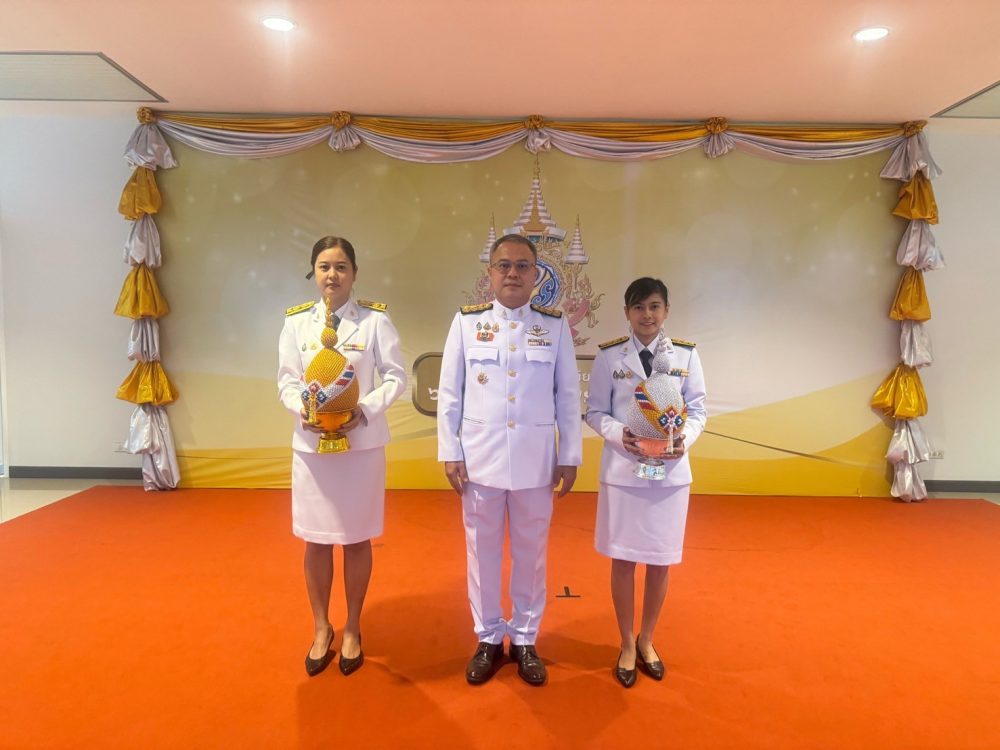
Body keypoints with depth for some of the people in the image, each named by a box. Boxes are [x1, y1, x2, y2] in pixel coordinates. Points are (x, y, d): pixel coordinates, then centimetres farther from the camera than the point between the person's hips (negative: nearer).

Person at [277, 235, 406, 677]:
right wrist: (302, 408, -17)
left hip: (362, 442, -2)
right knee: (316, 540, 11)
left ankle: (352, 629, 30)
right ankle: (321, 628, 32)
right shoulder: (296, 321, 2)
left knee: (357, 539, 10)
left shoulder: (375, 320, -5)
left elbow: (396, 377, -4)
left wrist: (366, 408, -20)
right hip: (312, 443, 2)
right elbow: (286, 380, 3)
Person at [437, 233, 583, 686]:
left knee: (530, 553, 12)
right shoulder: (467, 322, 0)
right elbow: (449, 393, 1)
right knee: (482, 552, 12)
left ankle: (525, 639, 31)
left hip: (536, 460, 0)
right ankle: (488, 638, 31)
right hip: (480, 457, 0)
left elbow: (568, 396, 2)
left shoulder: (555, 325, 1)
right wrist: (449, 453, -3)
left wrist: (570, 457, 0)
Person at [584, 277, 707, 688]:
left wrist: (685, 438, -16)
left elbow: (698, 408, 4)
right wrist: (619, 435, -19)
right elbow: (595, 411, 0)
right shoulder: (609, 355, -2)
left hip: (670, 472, 2)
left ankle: (646, 640, 34)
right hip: (622, 469, -1)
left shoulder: (686, 354, 2)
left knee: (660, 561, 12)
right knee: (623, 559, 9)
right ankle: (627, 645, 29)